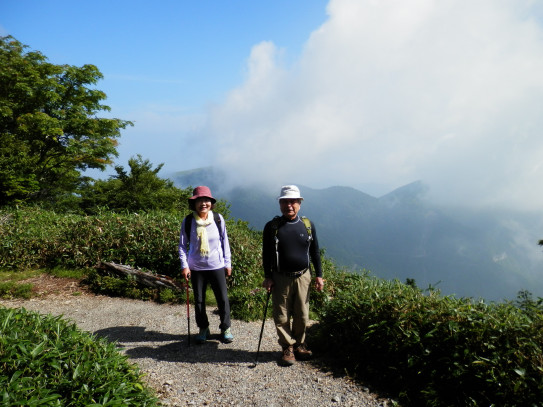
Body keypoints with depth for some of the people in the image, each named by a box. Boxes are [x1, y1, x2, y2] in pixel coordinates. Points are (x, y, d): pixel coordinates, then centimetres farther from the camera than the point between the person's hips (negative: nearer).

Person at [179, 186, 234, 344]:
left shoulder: (218, 218, -5)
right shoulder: (188, 222, -6)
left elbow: (224, 241, 3)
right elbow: (183, 245, 0)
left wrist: (227, 263, 4)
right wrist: (184, 266, -9)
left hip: (217, 266, 0)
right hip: (196, 268, 1)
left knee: (223, 298, 4)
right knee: (199, 300, 12)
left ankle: (225, 328, 24)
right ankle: (203, 329, 31)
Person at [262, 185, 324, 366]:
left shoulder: (308, 225, 4)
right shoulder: (272, 226, -2)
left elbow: (315, 252, 10)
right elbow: (266, 254, 1)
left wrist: (319, 275, 7)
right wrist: (267, 277, -4)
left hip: (303, 277, 2)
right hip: (280, 278, -2)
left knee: (302, 315, 8)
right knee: (282, 316, 4)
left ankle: (299, 344, 27)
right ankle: (288, 347, 20)